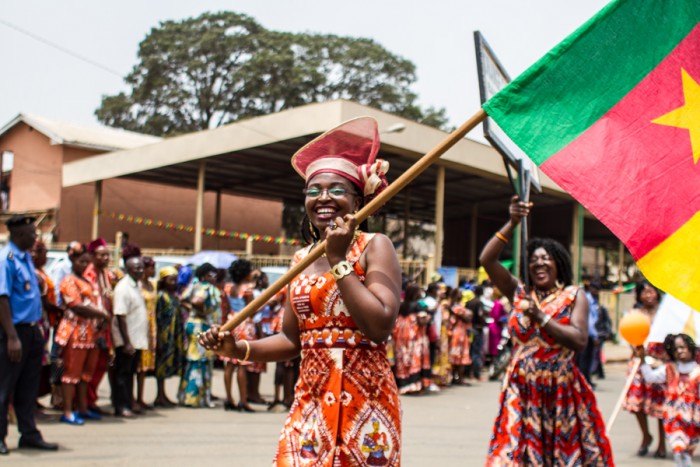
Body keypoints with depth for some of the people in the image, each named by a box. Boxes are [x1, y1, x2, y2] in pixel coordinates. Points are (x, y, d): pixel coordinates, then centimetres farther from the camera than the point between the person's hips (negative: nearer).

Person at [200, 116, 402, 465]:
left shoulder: (374, 246, -5)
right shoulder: (301, 259, 11)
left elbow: (381, 326, -18)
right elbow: (292, 339, 14)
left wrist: (338, 261, -16)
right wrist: (239, 349, -1)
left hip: (364, 402, -4)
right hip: (310, 402, 4)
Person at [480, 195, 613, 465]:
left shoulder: (574, 296, 1)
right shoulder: (519, 293, 6)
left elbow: (580, 341, -11)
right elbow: (486, 259, -4)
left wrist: (541, 317, -13)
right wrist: (512, 223, -9)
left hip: (563, 392, -1)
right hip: (522, 390, 1)